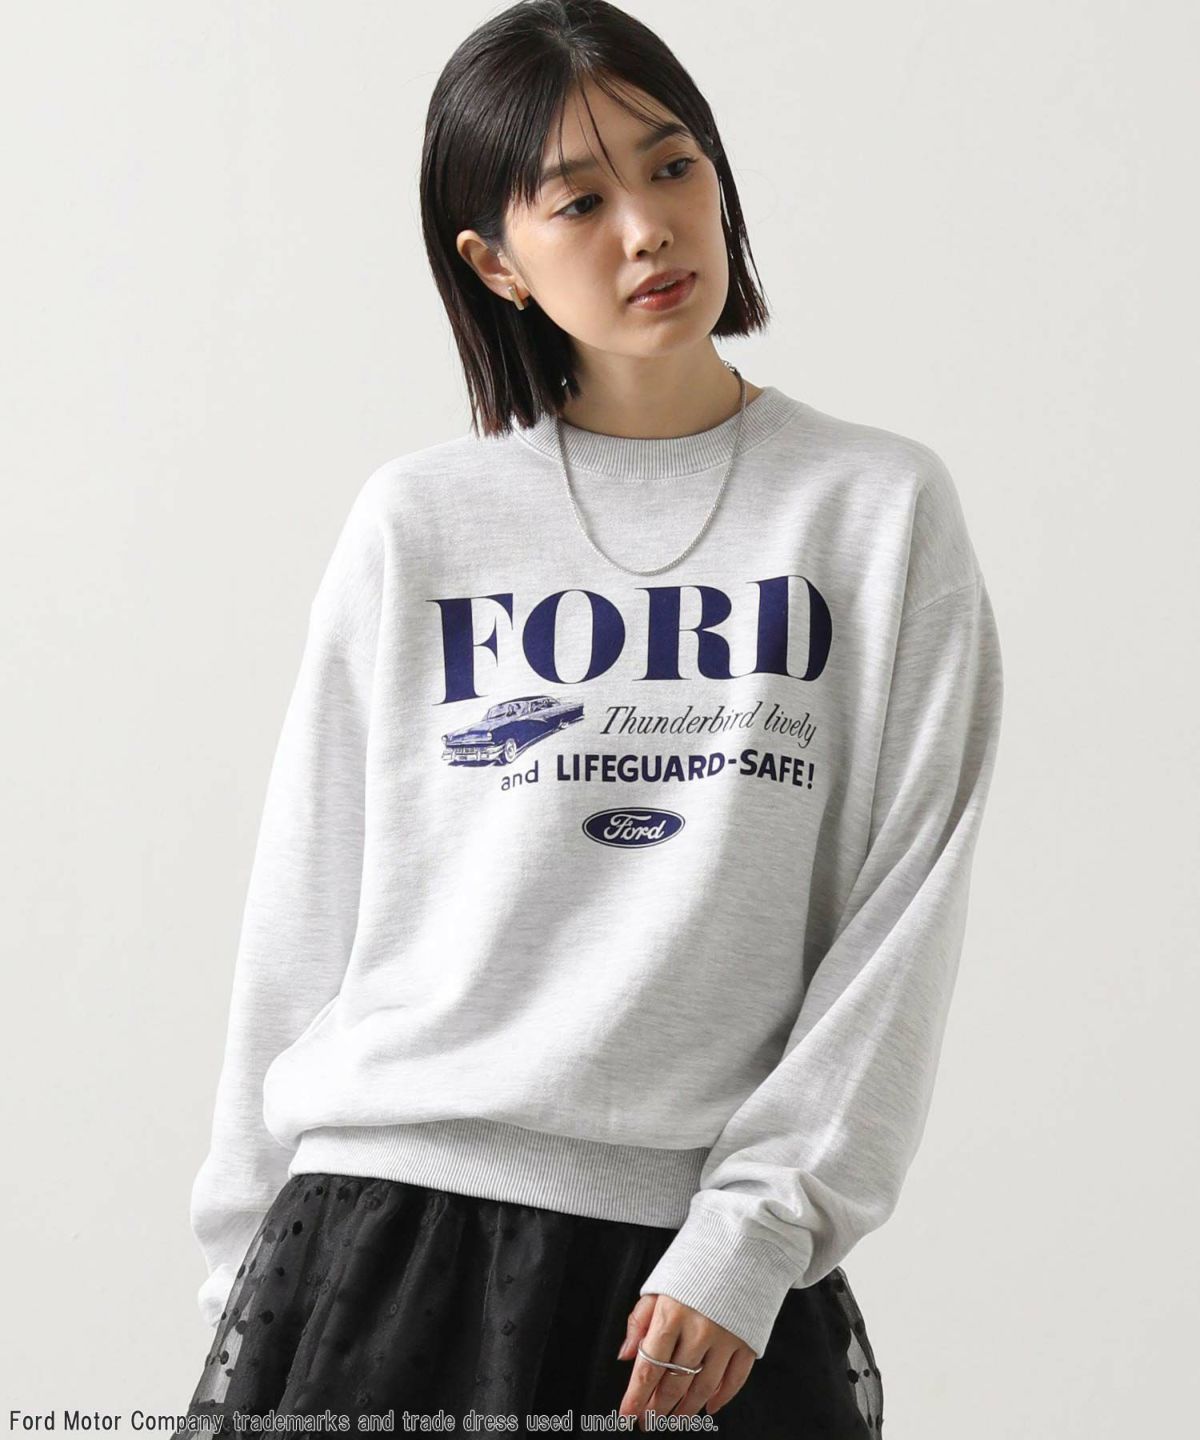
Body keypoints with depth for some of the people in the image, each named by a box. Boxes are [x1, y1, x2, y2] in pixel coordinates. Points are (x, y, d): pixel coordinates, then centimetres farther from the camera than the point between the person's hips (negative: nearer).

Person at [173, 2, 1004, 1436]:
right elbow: (307, 915, 9)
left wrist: (755, 1233, -11)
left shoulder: (880, 508, 3)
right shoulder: (419, 525, 6)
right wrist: (250, 1259, 8)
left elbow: (905, 903, -3)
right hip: (390, 1229, 1)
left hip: (716, 1266, -1)